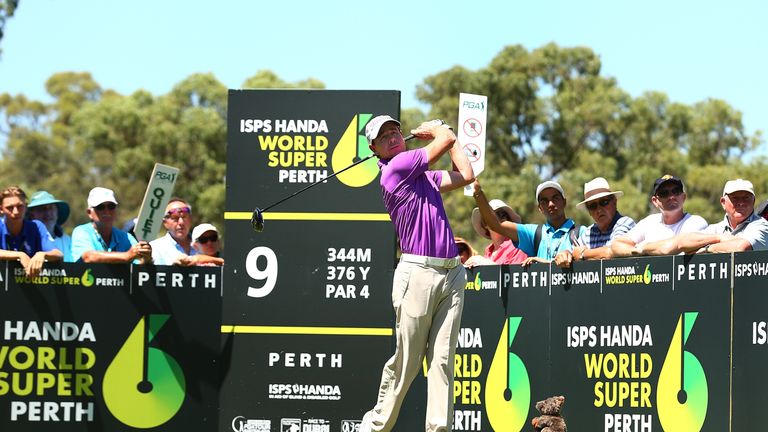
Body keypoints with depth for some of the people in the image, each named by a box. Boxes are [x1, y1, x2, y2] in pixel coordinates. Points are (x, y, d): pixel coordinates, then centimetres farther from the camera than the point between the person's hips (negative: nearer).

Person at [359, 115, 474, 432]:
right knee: (406, 361, -3)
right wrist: (437, 130, 20)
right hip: (418, 272, -7)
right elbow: (447, 140, -4)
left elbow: (466, 175, 17)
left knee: (443, 360, -1)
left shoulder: (423, 176, 19)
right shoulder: (397, 167, -5)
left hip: (451, 273, 7)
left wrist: (436, 130, 24)